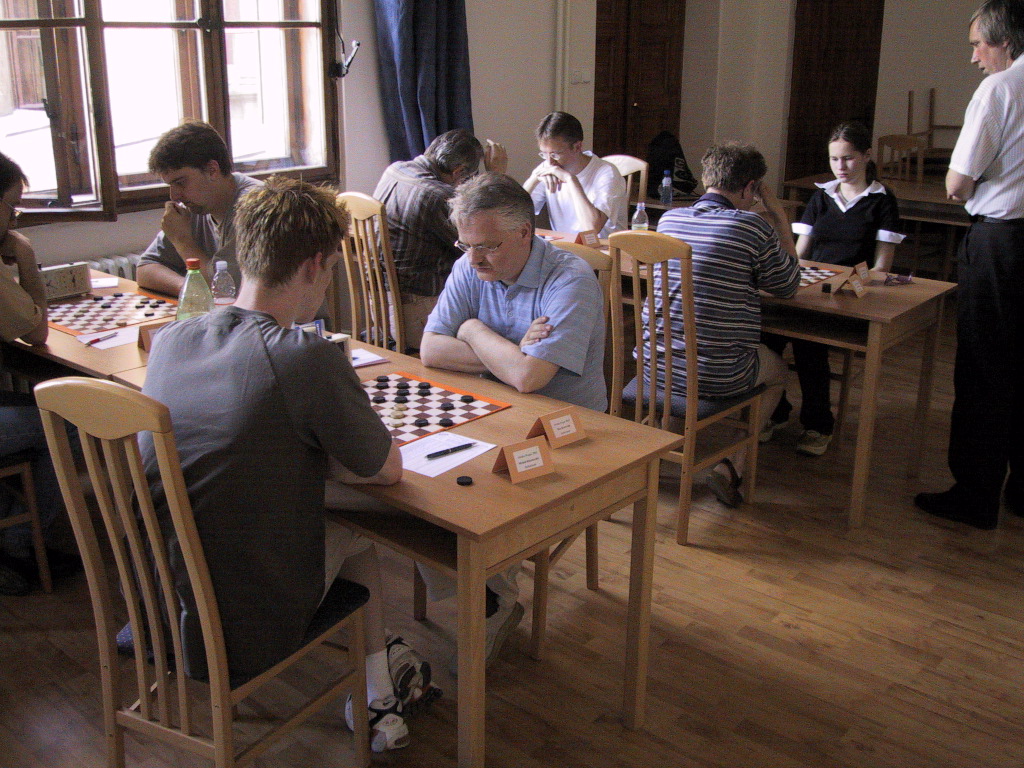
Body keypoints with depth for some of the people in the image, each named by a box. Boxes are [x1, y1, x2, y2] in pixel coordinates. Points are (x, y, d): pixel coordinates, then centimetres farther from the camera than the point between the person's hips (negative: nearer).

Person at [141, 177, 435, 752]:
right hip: (248, 636, -6)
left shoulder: (170, 340, -3)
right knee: (352, 532, 22)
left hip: (154, 610, 6)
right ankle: (380, 698, 36)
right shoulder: (307, 359, -23)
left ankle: (381, 696, 40)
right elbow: (388, 471, -9)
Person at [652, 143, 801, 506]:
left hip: (655, 366, 5)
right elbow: (789, 285, 5)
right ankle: (732, 465, 13)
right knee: (778, 370, 28)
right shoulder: (754, 227, -11)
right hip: (718, 377, -5)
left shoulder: (668, 220, 5)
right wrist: (779, 217, 11)